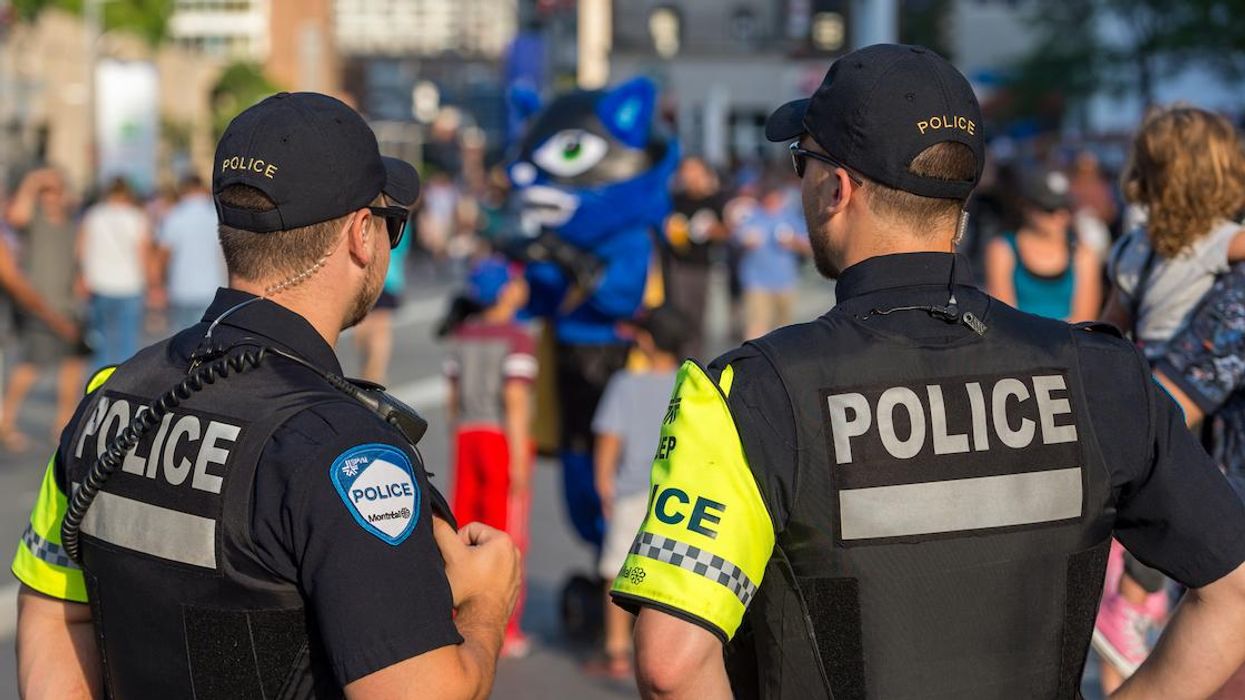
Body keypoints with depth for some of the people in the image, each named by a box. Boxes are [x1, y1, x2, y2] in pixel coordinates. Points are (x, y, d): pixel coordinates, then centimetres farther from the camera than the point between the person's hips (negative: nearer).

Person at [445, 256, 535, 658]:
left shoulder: (463, 336, 9)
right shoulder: (518, 341, -11)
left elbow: (453, 398, 12)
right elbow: (515, 402, -17)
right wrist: (520, 460, -16)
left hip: (468, 435, 6)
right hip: (505, 440, -6)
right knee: (507, 538, 0)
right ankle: (504, 631, 2)